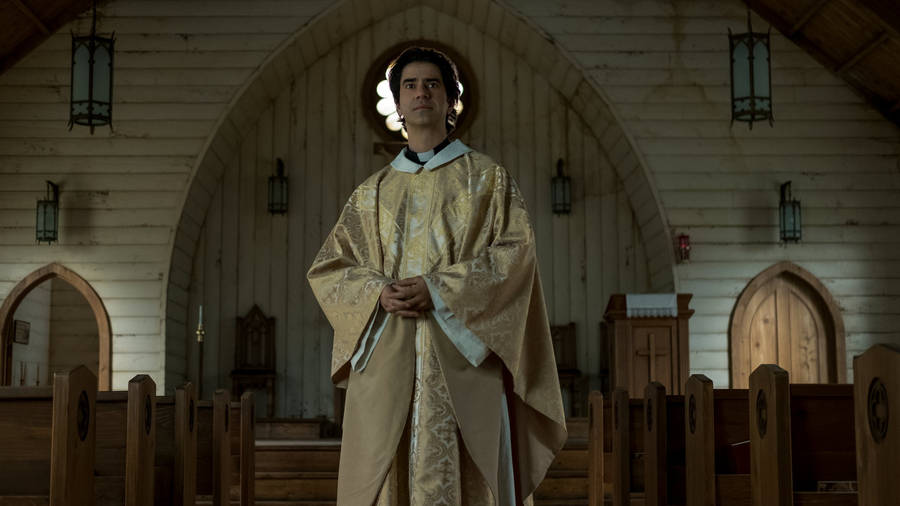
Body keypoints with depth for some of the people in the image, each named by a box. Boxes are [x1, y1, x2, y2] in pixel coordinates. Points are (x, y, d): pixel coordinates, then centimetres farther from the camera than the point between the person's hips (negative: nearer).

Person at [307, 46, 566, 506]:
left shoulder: (488, 179, 10)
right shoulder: (372, 192, 18)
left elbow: (516, 249, -3)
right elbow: (327, 267, 13)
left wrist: (439, 289, -14)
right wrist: (378, 292, -8)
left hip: (462, 359, -3)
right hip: (386, 361, 3)